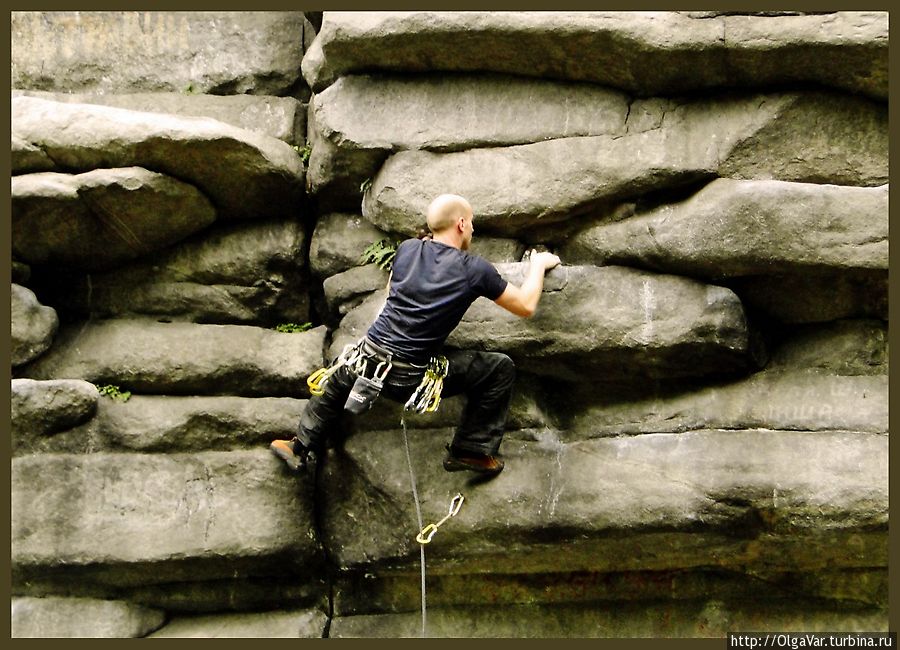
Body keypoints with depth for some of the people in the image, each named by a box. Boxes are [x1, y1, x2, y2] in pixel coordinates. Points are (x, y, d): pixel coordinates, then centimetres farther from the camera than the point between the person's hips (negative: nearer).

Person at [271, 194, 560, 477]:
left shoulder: (407, 249, 5)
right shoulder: (475, 269, -6)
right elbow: (526, 306, 3)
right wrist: (538, 264, 19)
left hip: (368, 361, 4)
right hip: (411, 379, -4)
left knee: (338, 380, 39)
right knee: (501, 369, 9)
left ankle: (301, 449, 46)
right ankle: (472, 450, 12)